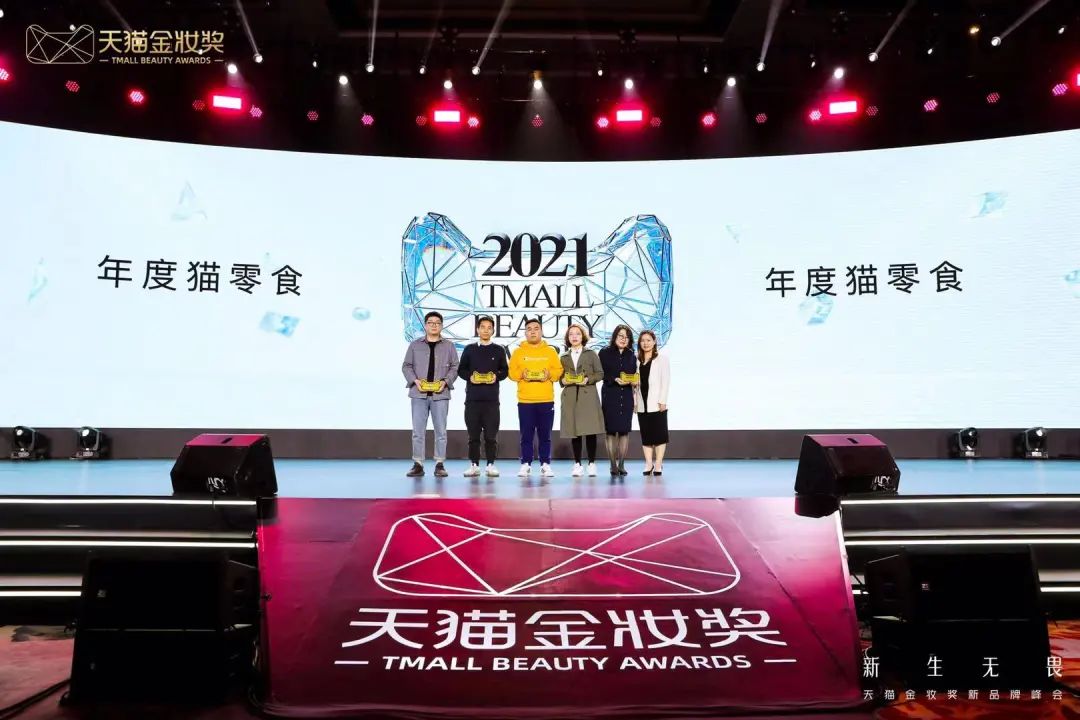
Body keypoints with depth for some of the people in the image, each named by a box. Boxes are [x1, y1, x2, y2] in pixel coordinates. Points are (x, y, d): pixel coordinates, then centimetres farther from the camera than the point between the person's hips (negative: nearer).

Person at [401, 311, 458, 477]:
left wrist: (446, 381, -10)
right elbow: (406, 366, 7)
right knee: (418, 431, 1)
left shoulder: (449, 346, 8)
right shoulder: (415, 345, 9)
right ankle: (418, 464, 7)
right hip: (419, 394, 0)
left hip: (440, 394, 0)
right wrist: (415, 380, -9)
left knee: (440, 431, 2)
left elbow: (454, 367, 6)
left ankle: (439, 465, 9)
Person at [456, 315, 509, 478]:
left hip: (491, 398, -1)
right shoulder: (469, 349, 9)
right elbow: (461, 370, 10)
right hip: (472, 397, 1)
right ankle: (474, 465, 9)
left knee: (491, 433, -1)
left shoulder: (498, 350, 8)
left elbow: (505, 370, 10)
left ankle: (491, 464, 7)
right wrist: (470, 376, -9)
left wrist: (496, 377, -9)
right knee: (473, 433, 3)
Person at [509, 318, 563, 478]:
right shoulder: (518, 351, 8)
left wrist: (549, 374, -12)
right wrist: (522, 374, -15)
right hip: (525, 400, 0)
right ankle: (526, 464, 8)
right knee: (526, 435, 1)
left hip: (546, 400, 0)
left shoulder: (550, 351, 9)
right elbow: (511, 372, 4)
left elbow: (559, 370, 6)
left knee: (545, 435, 4)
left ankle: (545, 465, 10)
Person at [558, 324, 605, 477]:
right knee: (573, 431, 1)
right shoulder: (564, 357, 15)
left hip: (588, 396, -2)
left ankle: (592, 464, 2)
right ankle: (577, 464, 9)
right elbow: (559, 377, 14)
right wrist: (563, 381, -7)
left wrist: (588, 379, -11)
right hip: (570, 397, 2)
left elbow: (600, 373, 4)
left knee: (590, 431, -6)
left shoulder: (591, 354, 9)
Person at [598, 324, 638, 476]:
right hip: (610, 396, -3)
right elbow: (602, 374, -5)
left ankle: (622, 464, 8)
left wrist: (634, 382, -9)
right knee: (611, 430, -1)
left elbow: (634, 375, 12)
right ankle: (613, 465, 6)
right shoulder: (605, 353, 2)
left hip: (626, 396, 3)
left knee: (624, 430, 1)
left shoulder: (631, 356, 12)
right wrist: (615, 380, -19)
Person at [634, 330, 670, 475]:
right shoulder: (636, 360, 11)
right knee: (645, 435, 6)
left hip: (656, 403, -4)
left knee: (659, 434, 0)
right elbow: (635, 383, 10)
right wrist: (634, 401, 3)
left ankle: (658, 464, 5)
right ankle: (649, 464, 11)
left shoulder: (662, 358, 1)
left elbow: (665, 381, -5)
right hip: (642, 404, 4)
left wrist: (662, 401, -12)